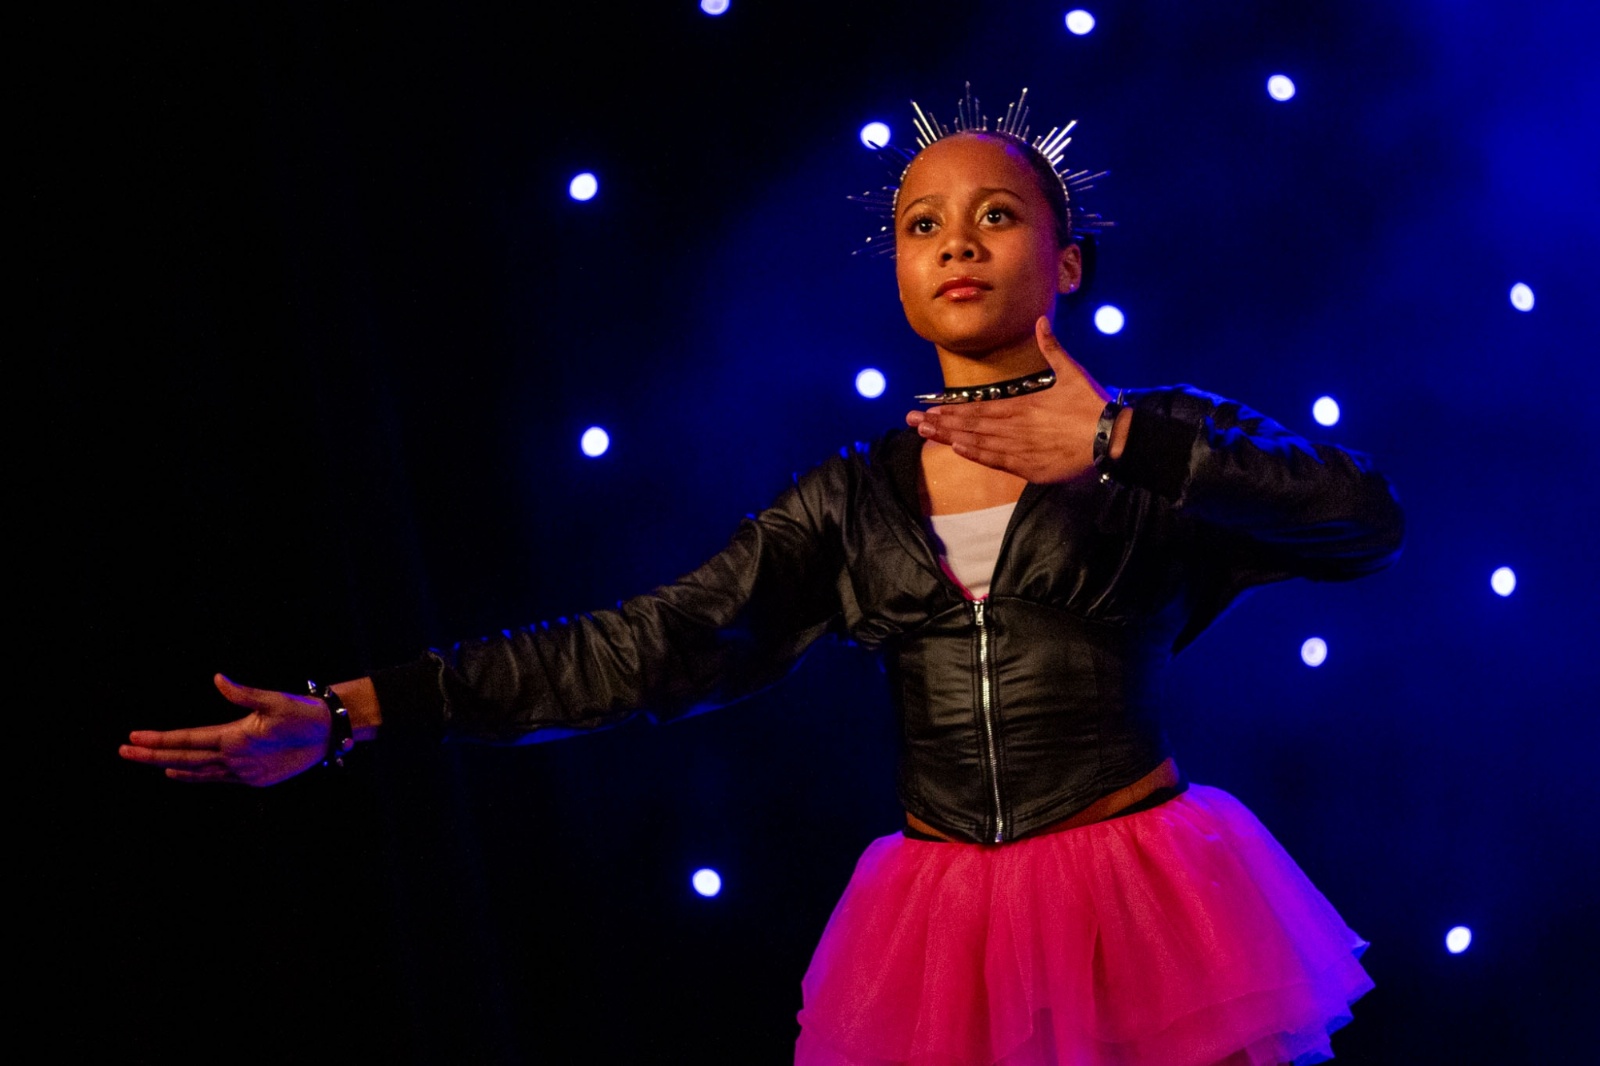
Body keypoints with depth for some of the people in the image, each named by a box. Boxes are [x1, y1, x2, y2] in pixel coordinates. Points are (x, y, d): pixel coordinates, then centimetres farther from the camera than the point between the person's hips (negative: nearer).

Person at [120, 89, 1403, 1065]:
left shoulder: (1152, 439, 2)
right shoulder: (859, 497, 8)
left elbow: (1365, 520, -12)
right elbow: (653, 645, 2)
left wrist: (1113, 449, -18)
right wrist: (352, 713, -5)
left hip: (1141, 915, -2)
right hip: (943, 925, 3)